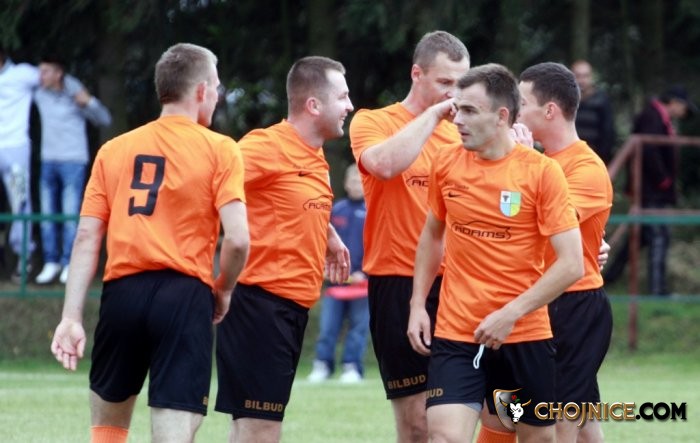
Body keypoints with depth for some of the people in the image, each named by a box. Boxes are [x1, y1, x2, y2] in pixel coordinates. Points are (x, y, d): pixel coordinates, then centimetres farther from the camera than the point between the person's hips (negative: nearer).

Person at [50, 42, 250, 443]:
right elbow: (237, 240, -9)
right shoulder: (219, 150, 1)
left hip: (122, 291, 4)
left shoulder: (114, 150, 12)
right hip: (184, 294, -4)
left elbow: (87, 239, 6)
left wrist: (72, 317, 4)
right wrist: (223, 291, 9)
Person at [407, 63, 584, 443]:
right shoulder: (446, 163, 1)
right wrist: (418, 304, 10)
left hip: (525, 337, -1)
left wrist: (511, 314, -17)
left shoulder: (542, 172, -10)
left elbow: (571, 264, -12)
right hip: (455, 334, 1)